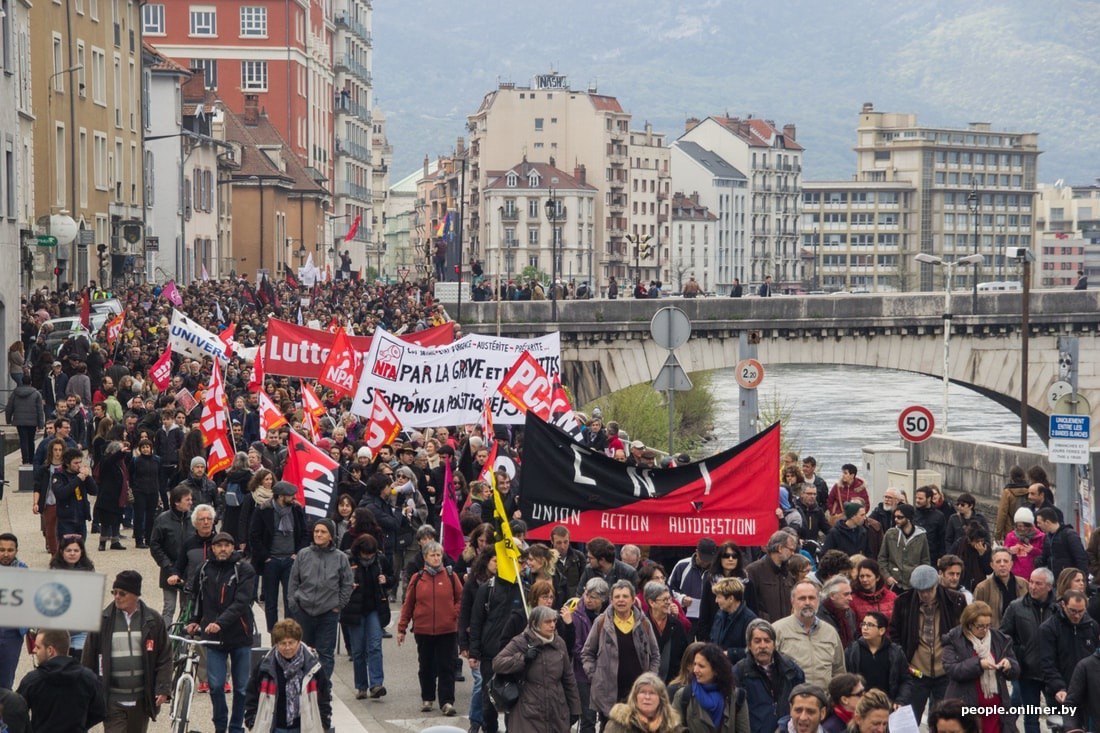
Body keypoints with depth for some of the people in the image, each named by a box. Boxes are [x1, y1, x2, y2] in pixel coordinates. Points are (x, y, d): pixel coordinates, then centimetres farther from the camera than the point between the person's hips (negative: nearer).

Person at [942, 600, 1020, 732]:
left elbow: (1015, 671, 12)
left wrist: (1009, 664, -11)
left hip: (995, 708, 3)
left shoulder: (999, 639, 8)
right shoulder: (954, 640, -2)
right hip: (965, 709, -3)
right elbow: (951, 670, -14)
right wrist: (978, 664, -24)